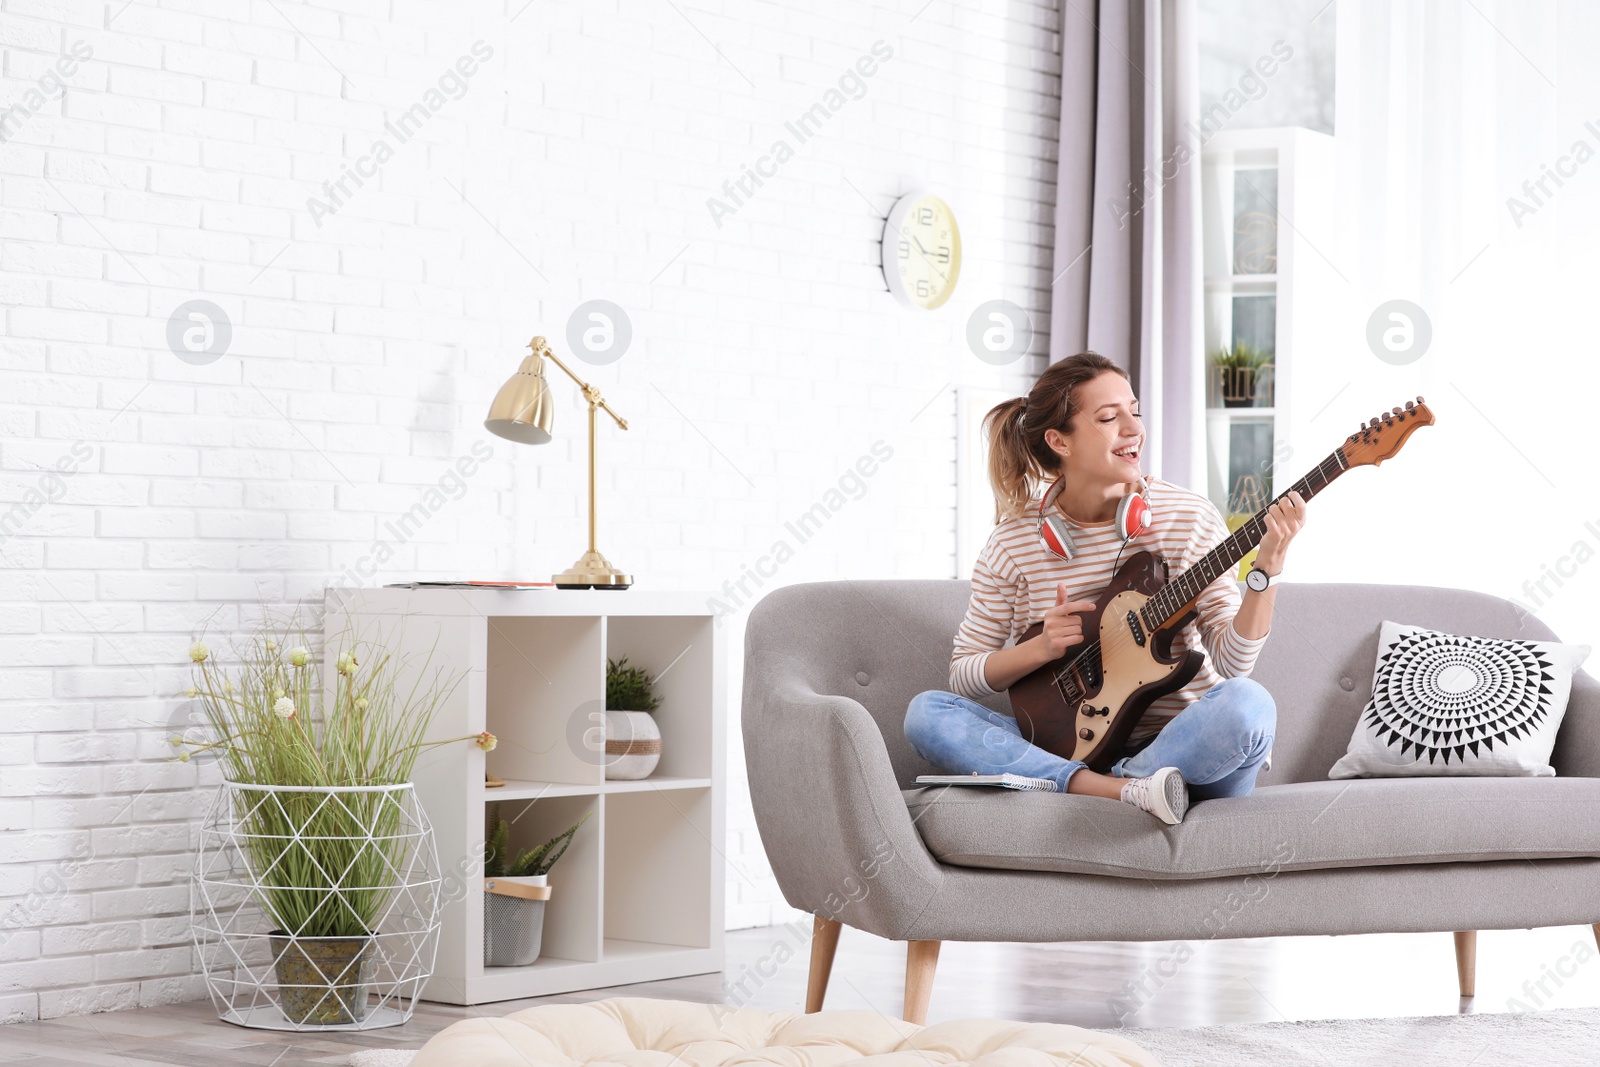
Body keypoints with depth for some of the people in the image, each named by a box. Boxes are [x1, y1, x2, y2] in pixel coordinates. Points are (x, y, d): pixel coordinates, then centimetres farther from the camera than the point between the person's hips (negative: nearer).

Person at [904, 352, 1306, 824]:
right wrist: (1040, 648, -12)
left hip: (1178, 750, -2)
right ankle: (1127, 791, -30)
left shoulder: (1188, 516, -2)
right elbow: (963, 675, 6)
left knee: (1248, 704, -33)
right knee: (926, 712, -21)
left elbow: (1232, 660, -7)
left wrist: (1267, 567, -21)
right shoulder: (1014, 542, 1)